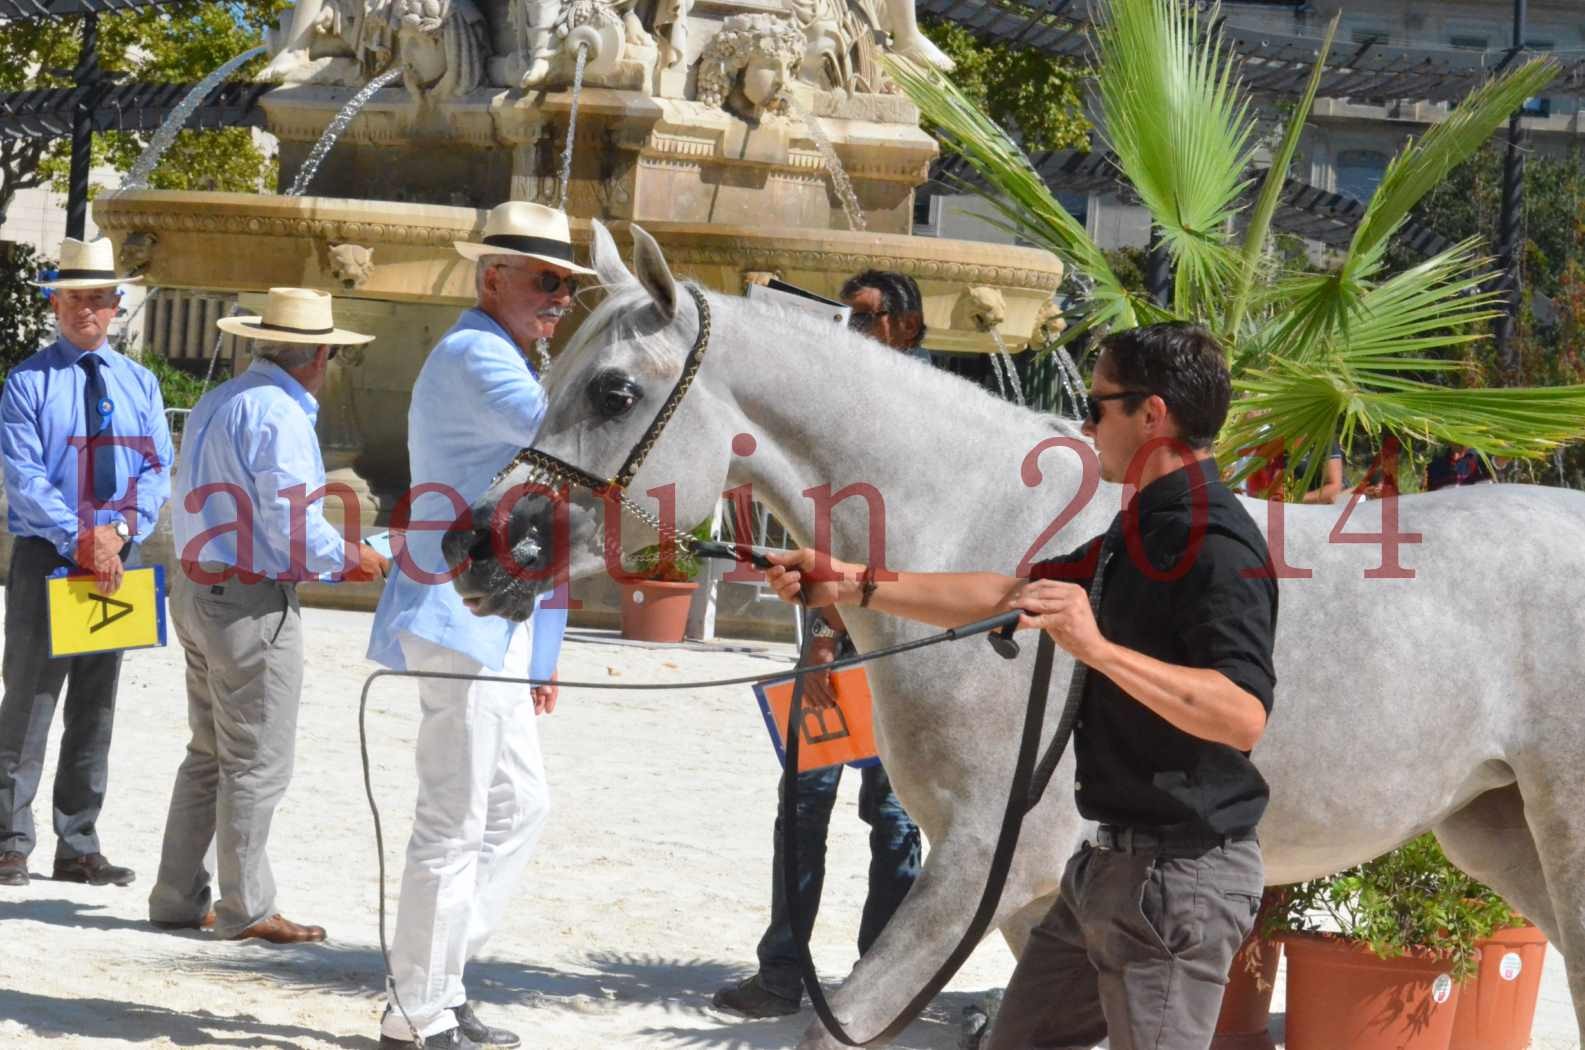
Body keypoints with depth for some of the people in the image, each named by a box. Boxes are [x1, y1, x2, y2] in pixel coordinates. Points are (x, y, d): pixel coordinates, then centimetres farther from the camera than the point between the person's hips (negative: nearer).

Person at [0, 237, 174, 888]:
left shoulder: (139, 384, 11)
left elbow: (157, 470, 4)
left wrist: (121, 529, -14)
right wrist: (81, 539, -21)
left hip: (117, 559, 4)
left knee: (96, 709, 8)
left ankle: (79, 847, 13)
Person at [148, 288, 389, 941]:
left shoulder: (214, 404, 11)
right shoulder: (278, 416, -17)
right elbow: (295, 525, -20)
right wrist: (352, 560, -3)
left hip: (195, 587, 9)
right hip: (252, 603, -9)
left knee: (209, 754, 17)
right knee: (258, 763, -1)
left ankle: (178, 898, 19)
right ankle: (246, 909, 3)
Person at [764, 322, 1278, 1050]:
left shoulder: (1218, 548, -20)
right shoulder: (1142, 532, 12)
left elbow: (1244, 714, -32)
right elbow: (1005, 595, 20)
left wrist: (1099, 648, -39)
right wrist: (857, 586, 16)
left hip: (1180, 873, -11)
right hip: (1114, 859, 11)